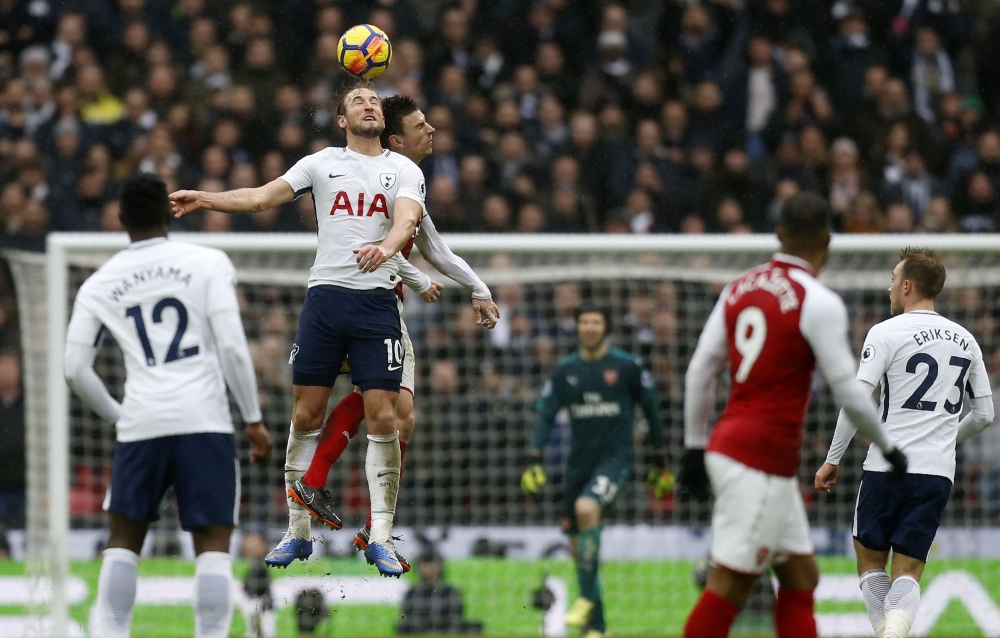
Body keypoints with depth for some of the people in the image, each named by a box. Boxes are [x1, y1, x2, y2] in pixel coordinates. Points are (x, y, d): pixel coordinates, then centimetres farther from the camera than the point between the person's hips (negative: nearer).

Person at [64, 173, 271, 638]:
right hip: (204, 420, -2)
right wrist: (254, 420, 2)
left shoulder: (98, 285, 11)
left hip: (140, 423, 2)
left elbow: (75, 369, 8)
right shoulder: (209, 263, 3)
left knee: (124, 539, 15)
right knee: (213, 544, 1)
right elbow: (232, 346, -5)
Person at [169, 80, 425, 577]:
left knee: (382, 417, -6)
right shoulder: (322, 163, 10)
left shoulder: (403, 170, 7)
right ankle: (297, 531, 11)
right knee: (306, 415, 1)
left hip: (378, 303, -1)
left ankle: (380, 536, 2)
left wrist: (386, 246, -34)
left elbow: (407, 218, -12)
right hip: (325, 295, 1)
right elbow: (262, 197, 4)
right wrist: (205, 199, -10)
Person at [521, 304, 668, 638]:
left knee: (586, 508, -32)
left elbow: (651, 409, 6)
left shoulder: (627, 366, -2)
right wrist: (534, 459, -6)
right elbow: (546, 414, 6)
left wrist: (660, 459, 8)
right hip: (579, 460, 5)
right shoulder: (565, 370, 7)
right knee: (578, 545, 4)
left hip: (616, 456, -5)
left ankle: (586, 597, -23)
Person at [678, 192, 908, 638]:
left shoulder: (740, 288, 8)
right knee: (728, 587, -6)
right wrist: (888, 449, 5)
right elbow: (848, 393, -10)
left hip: (727, 446, 8)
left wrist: (695, 447, 17)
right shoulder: (819, 302, -12)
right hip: (761, 461, -8)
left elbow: (700, 371, 10)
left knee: (800, 578, 13)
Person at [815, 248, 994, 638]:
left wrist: (832, 460, -1)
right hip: (938, 473, 4)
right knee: (907, 573, 3)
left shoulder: (886, 333, -4)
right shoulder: (965, 340, 11)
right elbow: (984, 414, 17)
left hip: (887, 466, -4)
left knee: (871, 562, 13)